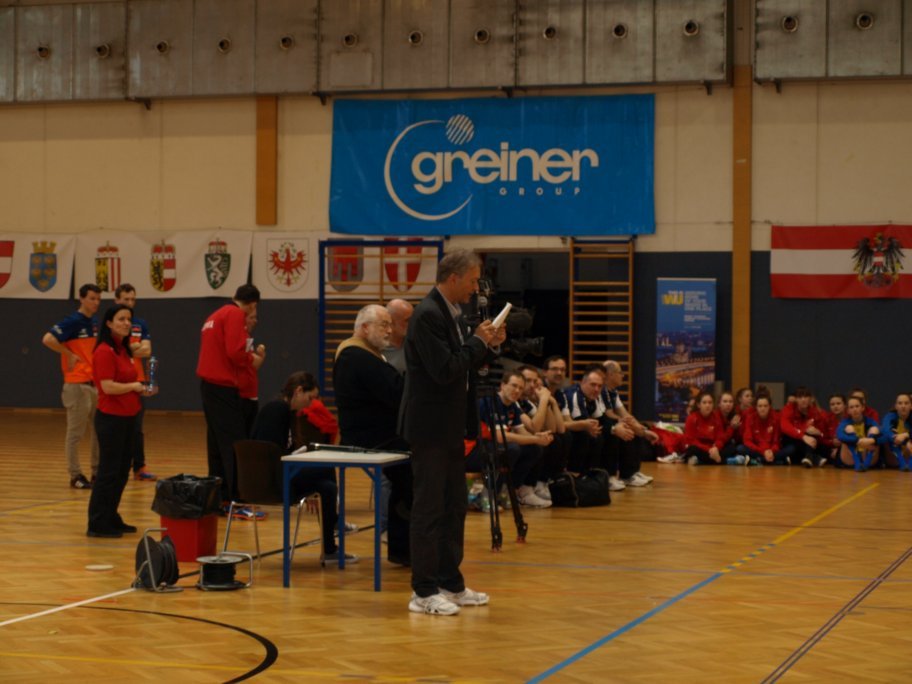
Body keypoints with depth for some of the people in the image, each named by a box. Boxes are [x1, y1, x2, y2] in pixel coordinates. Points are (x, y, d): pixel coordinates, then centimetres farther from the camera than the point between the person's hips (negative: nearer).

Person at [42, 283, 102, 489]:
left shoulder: (95, 324, 12)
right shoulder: (73, 322, -11)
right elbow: (47, 339, -23)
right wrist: (69, 355, -16)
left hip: (96, 384, 8)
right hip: (77, 385, -8)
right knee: (75, 432, 0)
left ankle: (98, 472, 20)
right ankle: (75, 476, 5)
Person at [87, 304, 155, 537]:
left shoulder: (123, 350, 14)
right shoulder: (104, 351, -14)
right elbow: (108, 387, -22)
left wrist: (143, 389, 6)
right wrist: (135, 386, -9)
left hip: (127, 417, 9)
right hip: (111, 418, -9)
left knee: (122, 472, 13)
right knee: (108, 472, -5)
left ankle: (111, 519, 22)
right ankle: (97, 524, 1)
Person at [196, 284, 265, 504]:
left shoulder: (216, 315, 19)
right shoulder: (235, 315, -10)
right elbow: (235, 351, -20)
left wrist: (250, 354, 10)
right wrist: (253, 360, -3)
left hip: (209, 383, 10)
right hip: (223, 386, -10)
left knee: (217, 440, 14)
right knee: (234, 442, -8)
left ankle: (218, 494, 18)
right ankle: (236, 497, -11)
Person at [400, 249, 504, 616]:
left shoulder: (453, 314, 12)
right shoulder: (428, 315, -18)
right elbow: (444, 370, -25)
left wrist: (487, 344, 3)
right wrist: (478, 340, -14)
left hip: (451, 427, 10)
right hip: (430, 427, -10)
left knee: (454, 506, 14)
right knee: (429, 509, -4)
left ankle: (451, 583, 22)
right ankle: (423, 592, 1)